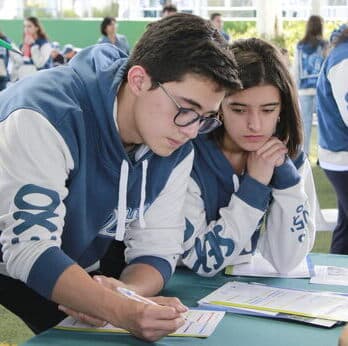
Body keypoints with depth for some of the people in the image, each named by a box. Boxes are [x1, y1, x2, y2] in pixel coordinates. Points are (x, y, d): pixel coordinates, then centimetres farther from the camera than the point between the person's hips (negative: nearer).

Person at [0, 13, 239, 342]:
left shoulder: (177, 147, -12)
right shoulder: (47, 116, -33)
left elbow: (157, 248, -10)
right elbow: (28, 249, -37)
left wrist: (125, 295, -32)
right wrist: (122, 310, -48)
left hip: (70, 271, 5)